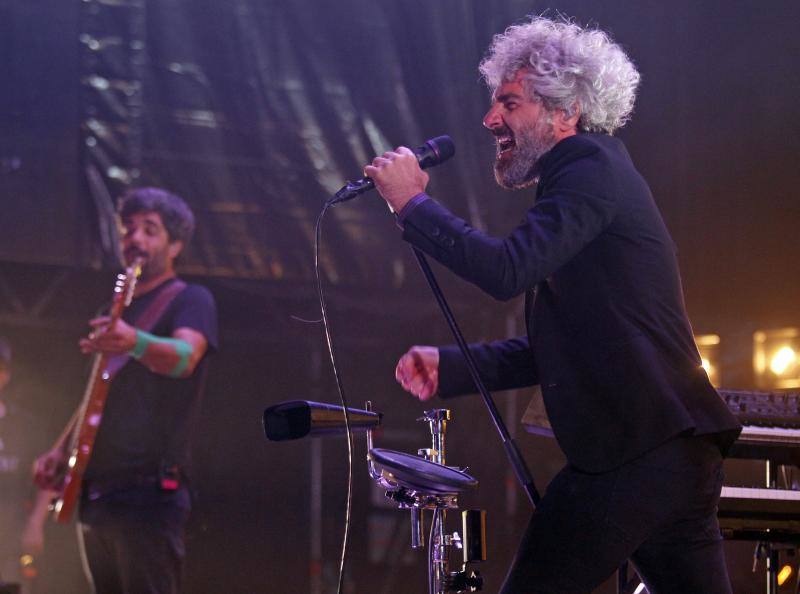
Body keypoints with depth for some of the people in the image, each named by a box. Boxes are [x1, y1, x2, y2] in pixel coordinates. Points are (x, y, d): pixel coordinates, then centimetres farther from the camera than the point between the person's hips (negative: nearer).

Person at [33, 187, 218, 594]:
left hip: (149, 494, -8)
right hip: (96, 495, 8)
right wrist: (60, 450, 13)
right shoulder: (117, 311, 22)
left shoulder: (190, 300, -1)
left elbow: (186, 357, -23)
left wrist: (136, 343, -44)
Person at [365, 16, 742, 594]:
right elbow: (550, 351, 24)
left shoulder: (592, 166, -8)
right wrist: (449, 367, 12)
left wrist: (414, 203, -12)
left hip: (636, 455, -10)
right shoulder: (585, 178, 23)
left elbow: (507, 271, -23)